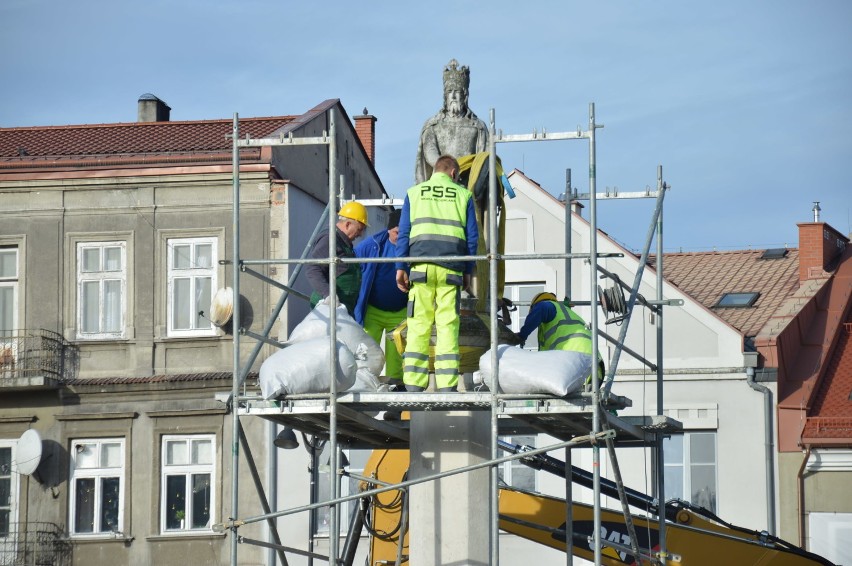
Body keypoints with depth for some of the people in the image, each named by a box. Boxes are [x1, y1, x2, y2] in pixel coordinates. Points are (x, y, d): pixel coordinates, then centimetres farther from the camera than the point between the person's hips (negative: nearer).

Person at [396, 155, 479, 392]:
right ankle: (447, 385, -6)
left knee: (418, 326, 0)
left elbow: (404, 232, 9)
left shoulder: (414, 193, 15)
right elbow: (472, 236, 12)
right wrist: (468, 271, 17)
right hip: (451, 267, -1)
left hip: (421, 266, 1)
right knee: (448, 326, -1)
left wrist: (401, 267, 8)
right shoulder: (463, 195, 14)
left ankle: (413, 384, -5)